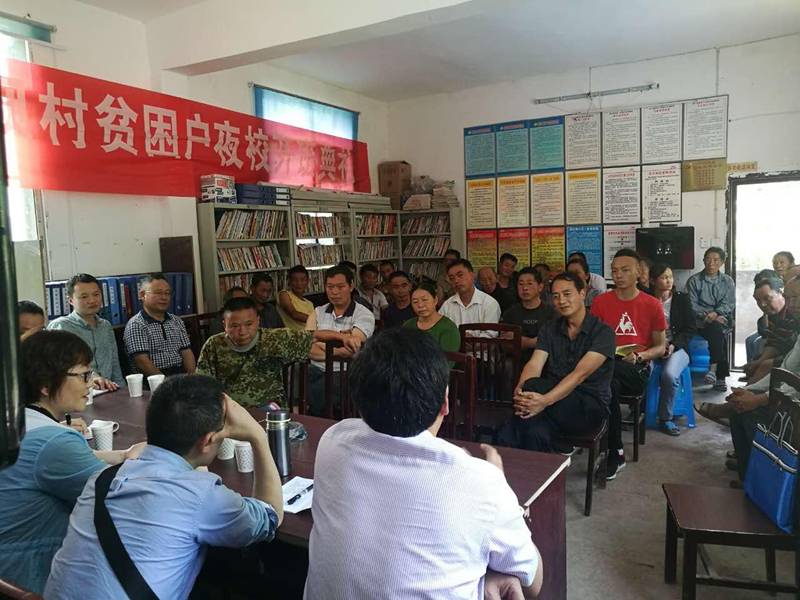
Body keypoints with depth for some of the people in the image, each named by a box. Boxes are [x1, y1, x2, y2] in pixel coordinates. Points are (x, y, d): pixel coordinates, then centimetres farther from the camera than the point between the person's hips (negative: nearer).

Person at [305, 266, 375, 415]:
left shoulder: (364, 315, -1)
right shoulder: (318, 312, 12)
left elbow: (351, 350, -15)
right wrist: (336, 352, -16)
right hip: (317, 369, 4)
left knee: (314, 393, -29)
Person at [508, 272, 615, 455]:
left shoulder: (602, 332, -6)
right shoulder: (549, 329, 11)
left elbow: (580, 373, -19)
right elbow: (534, 364, -4)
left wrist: (545, 401, -34)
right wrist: (520, 390, -27)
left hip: (590, 406, -2)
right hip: (557, 403, 3)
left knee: (531, 388, -30)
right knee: (535, 432, -35)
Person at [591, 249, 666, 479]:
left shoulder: (652, 305, 7)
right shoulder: (600, 302, 9)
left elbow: (660, 347, 9)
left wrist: (639, 357, -11)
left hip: (636, 372, -1)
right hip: (605, 369, 1)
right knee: (610, 385, -37)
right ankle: (616, 454, -25)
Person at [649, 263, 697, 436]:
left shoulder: (682, 299, 6)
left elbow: (690, 328, 3)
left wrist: (673, 345, -12)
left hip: (677, 348, 0)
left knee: (669, 375, -32)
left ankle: (665, 419, -13)